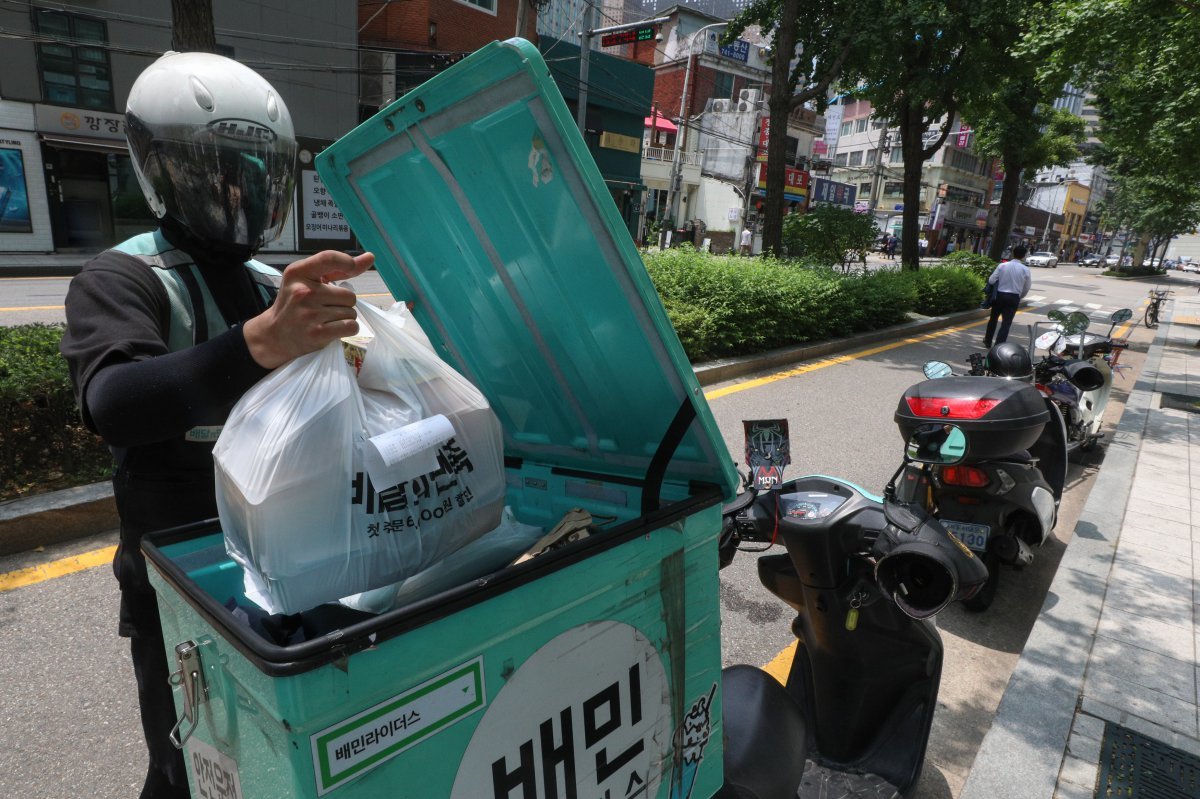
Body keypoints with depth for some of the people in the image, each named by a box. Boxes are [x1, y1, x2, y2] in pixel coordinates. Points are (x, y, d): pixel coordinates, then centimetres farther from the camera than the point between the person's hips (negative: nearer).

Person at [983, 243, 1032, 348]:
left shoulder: (1002, 266, -7)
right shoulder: (1025, 269, -5)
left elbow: (991, 281, -7)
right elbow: (1027, 288, 2)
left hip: (1000, 295, 1)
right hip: (1013, 298, -1)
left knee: (993, 319, 18)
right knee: (1006, 323, 1)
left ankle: (987, 343, 30)